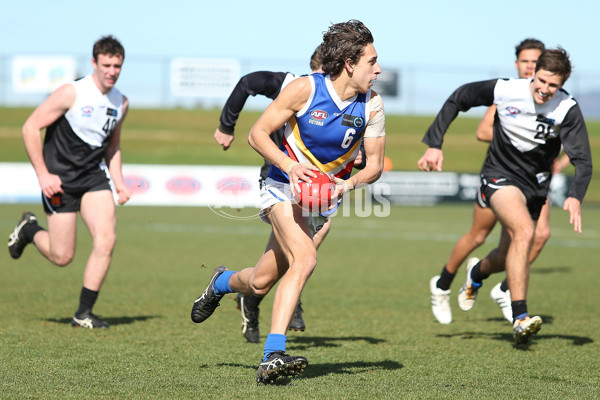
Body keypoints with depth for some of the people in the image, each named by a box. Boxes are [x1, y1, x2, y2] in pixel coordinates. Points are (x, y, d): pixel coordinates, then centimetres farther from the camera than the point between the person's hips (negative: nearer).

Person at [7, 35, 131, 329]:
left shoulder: (121, 103, 4)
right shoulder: (71, 93, -15)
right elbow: (31, 128, -12)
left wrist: (118, 181, 7)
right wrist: (43, 174, -15)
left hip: (94, 177, 5)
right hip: (59, 180, -5)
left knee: (106, 240, -15)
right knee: (62, 257, -3)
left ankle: (84, 313, -3)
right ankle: (29, 229, 31)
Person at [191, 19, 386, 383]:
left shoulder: (372, 105, -7)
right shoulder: (304, 89, -16)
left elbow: (375, 163, 1)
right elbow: (257, 134, -9)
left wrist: (348, 184, -19)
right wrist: (290, 165, -23)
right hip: (285, 188, -4)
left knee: (260, 283, -3)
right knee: (305, 258, -29)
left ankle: (223, 283, 28)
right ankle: (273, 355, -24)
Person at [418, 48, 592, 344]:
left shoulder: (567, 110, -17)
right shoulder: (505, 90, -17)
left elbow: (582, 160, -21)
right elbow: (457, 99, -2)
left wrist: (575, 197, -40)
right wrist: (434, 144, -7)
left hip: (537, 184, 3)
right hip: (500, 175, -3)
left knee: (509, 257, 13)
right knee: (524, 231, -31)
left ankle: (477, 273, 53)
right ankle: (520, 319, -33)